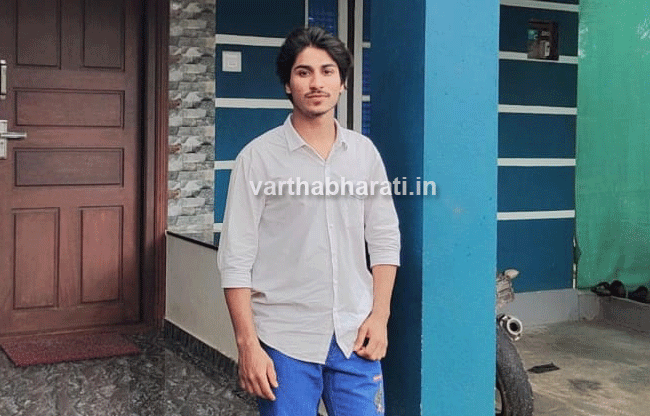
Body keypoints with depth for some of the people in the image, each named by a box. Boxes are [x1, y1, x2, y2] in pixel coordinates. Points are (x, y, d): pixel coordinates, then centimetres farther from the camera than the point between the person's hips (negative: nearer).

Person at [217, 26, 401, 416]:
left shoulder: (365, 152, 5)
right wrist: (248, 344, -11)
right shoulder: (259, 157, -6)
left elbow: (385, 239, 9)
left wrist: (380, 315, 0)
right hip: (286, 341, -3)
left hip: (354, 336, 3)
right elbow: (236, 258, -7)